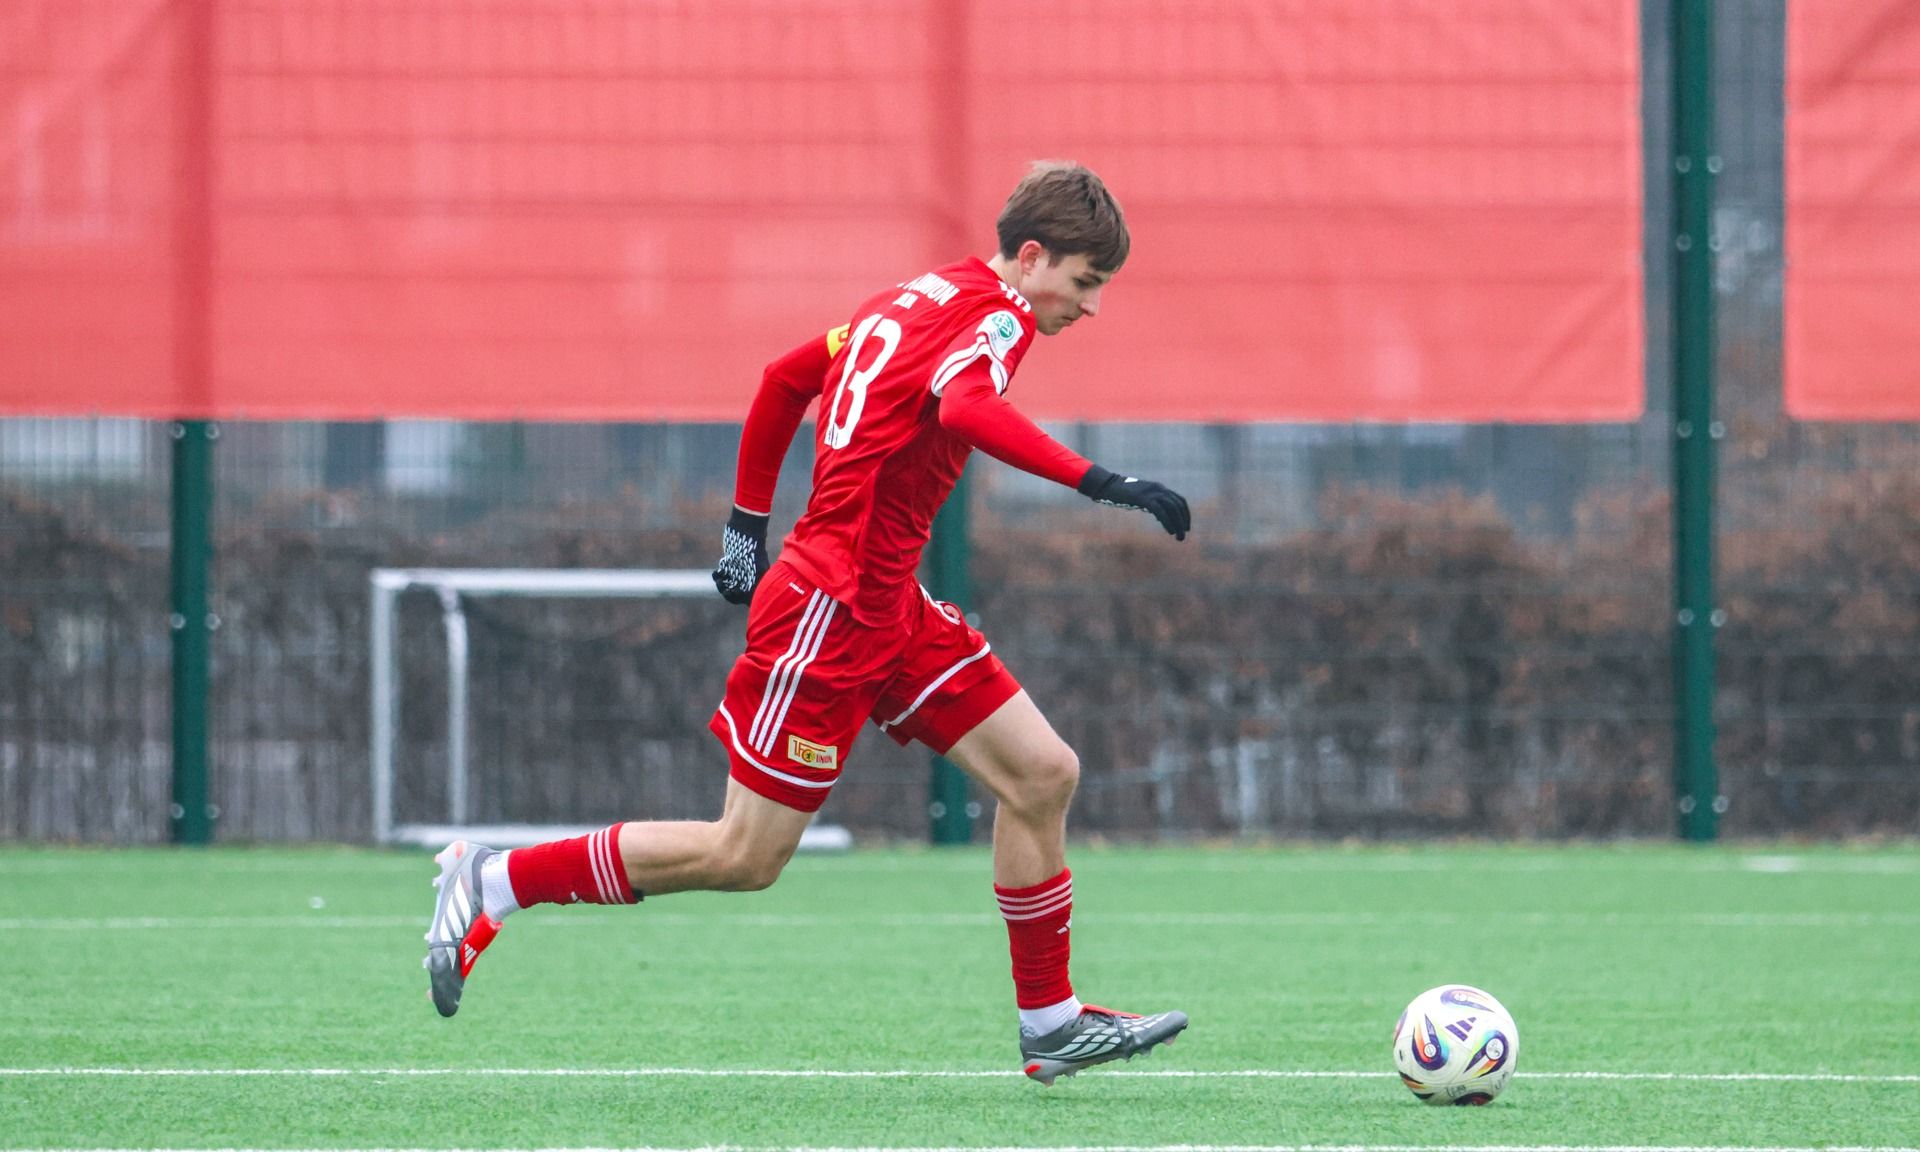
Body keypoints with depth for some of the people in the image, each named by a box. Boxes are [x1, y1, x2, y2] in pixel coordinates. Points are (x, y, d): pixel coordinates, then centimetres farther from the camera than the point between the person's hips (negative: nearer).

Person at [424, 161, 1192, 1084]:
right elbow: (962, 409, -35)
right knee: (744, 858, -4)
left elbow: (785, 377, 23)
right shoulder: (999, 313, -12)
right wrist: (1099, 482, -37)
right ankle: (494, 882, 5)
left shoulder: (918, 298, 15)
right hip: (834, 609, -10)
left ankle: (1050, 1024, 13)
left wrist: (747, 527, 28)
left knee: (1042, 774, 6)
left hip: (887, 609, 10)